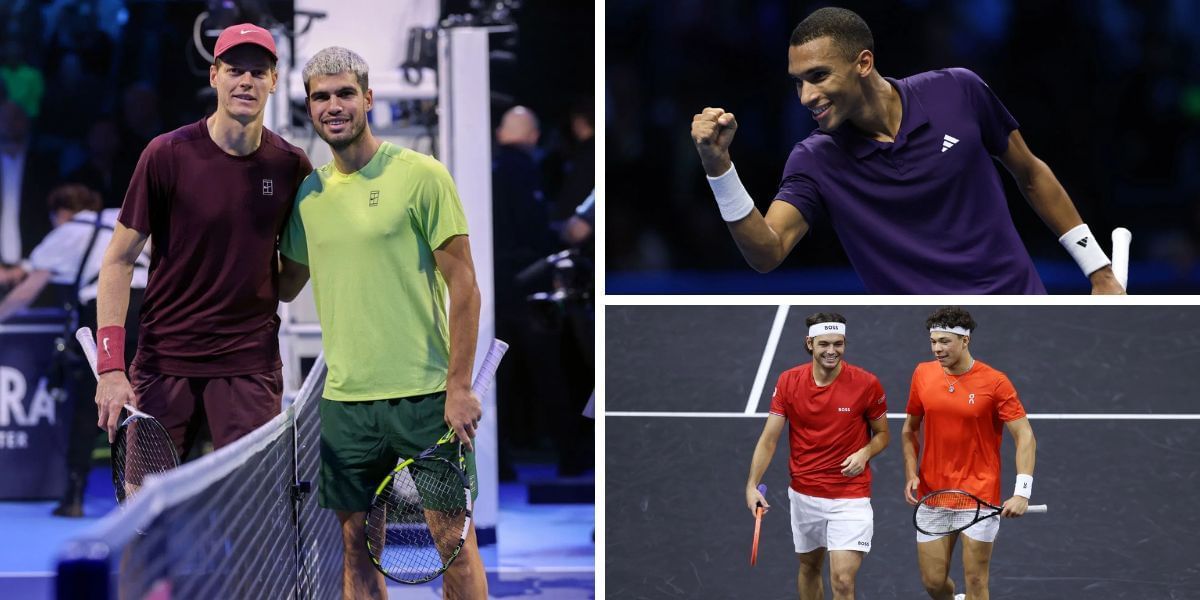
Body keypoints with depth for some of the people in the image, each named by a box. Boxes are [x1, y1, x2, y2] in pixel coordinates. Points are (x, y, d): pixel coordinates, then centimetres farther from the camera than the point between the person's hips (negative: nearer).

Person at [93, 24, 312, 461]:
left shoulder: (292, 166, 1)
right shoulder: (167, 155, -7)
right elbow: (119, 260, -4)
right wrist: (111, 367, -11)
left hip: (250, 364, 1)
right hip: (163, 359, -1)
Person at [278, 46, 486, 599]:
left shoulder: (420, 176, -6)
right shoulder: (308, 192, 8)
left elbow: (463, 284, -7)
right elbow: (287, 281, 24)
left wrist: (459, 387, -11)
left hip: (426, 393, -5)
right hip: (344, 400, 5)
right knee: (357, 546, 8)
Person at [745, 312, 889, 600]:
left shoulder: (867, 384, -11)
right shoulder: (788, 382, -5)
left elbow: (882, 433, 4)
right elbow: (768, 439, -3)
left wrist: (865, 453, -18)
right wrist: (752, 485, -15)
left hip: (850, 498, -3)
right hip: (803, 495, 3)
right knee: (809, 567, 20)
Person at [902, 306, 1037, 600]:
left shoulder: (995, 382, -10)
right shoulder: (923, 374, 2)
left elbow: (1025, 437, -11)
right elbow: (910, 429, 15)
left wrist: (1022, 492, -21)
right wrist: (911, 474, 0)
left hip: (980, 495, -4)